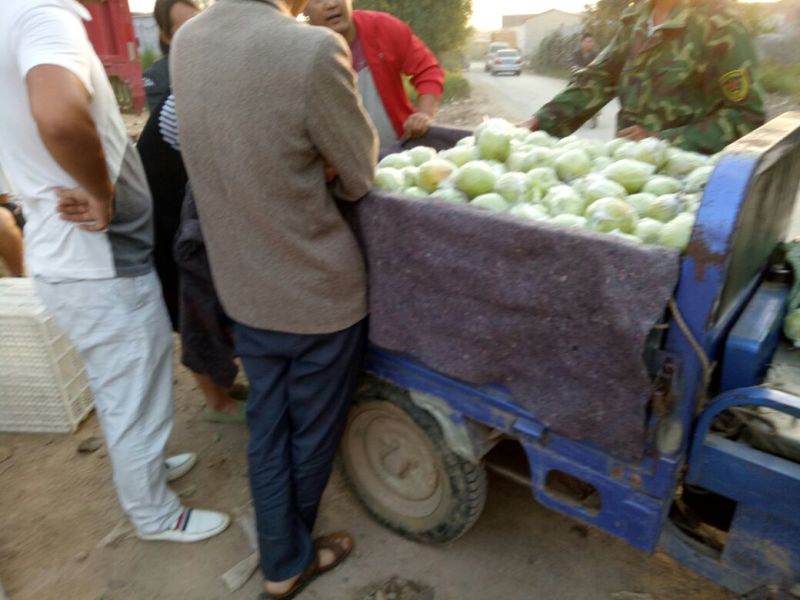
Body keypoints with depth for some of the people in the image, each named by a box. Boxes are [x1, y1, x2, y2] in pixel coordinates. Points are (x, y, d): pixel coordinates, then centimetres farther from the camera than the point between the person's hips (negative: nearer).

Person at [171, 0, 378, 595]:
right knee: (313, 433, 18)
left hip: (244, 287, 6)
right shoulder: (313, 48, -23)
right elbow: (359, 178, -11)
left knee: (267, 428, 20)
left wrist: (311, 161, 1)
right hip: (318, 289, -5)